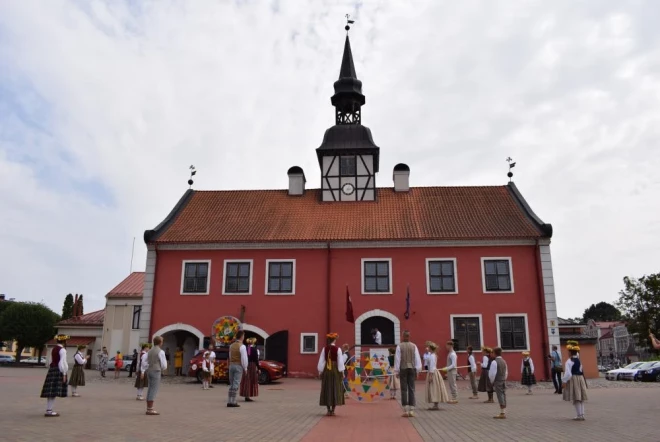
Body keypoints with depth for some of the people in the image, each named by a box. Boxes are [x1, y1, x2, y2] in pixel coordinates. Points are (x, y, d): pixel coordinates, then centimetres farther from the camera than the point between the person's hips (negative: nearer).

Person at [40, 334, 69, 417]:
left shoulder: (54, 349, 17)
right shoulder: (62, 350, -10)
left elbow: (52, 361, 17)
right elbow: (63, 362, -15)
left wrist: (51, 369, 20)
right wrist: (64, 374, -13)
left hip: (52, 370, 9)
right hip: (58, 371, -9)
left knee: (50, 391, 10)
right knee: (54, 392, -8)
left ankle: (48, 410, 14)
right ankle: (49, 411, -9)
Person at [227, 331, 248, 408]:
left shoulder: (231, 346, 10)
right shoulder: (242, 346, -12)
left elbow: (230, 356, 15)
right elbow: (244, 358, -14)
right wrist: (245, 368, -5)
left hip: (231, 365, 7)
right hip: (239, 366, -7)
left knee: (231, 384, 12)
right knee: (236, 384, -5)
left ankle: (229, 401, 12)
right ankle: (233, 402, -5)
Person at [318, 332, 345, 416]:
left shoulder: (325, 349, -3)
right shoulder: (337, 349, -9)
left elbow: (321, 360, -1)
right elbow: (340, 361, -9)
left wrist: (320, 371, 7)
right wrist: (341, 371, -2)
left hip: (326, 370, 2)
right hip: (335, 370, -2)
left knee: (327, 389, 9)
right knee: (335, 389, 6)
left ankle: (329, 410, 9)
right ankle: (332, 410, 4)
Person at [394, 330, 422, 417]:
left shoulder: (399, 346, -4)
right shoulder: (414, 346, 2)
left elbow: (397, 359, -4)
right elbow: (417, 359, 1)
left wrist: (397, 371, 1)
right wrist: (417, 370, 7)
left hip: (403, 369, -2)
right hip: (412, 368, 2)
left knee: (404, 389, 2)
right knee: (412, 389, 4)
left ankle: (406, 410, 0)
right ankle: (411, 411, 3)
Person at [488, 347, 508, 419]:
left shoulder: (494, 362, -14)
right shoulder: (504, 361, 10)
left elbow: (492, 373, -15)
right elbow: (506, 372, 15)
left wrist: (492, 381, -2)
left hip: (497, 381, -7)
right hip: (504, 381, 7)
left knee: (500, 397, -5)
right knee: (503, 396, 10)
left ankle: (502, 413, -3)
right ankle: (504, 412, 14)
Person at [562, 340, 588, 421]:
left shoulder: (569, 361, -15)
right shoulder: (579, 360, 7)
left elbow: (568, 373, -18)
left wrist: (564, 381, -11)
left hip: (573, 380, -8)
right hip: (580, 378, 8)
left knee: (576, 398, -3)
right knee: (580, 398, 12)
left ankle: (579, 415, -2)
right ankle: (582, 414, 15)